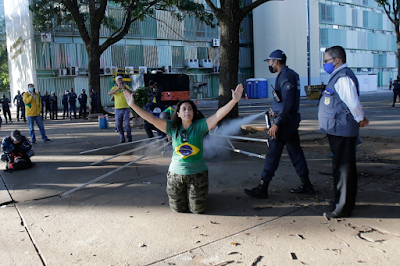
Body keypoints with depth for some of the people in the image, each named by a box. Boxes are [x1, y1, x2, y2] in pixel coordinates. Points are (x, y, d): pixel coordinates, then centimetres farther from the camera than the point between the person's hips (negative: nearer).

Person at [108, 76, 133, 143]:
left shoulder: (126, 86, 8)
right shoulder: (114, 88, 8)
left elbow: (131, 93, -9)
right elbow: (109, 93, -12)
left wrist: (125, 88, -29)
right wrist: (117, 89, -29)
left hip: (126, 108, -1)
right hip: (117, 109, 1)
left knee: (127, 123, -6)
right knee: (118, 124, 3)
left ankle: (129, 137, 9)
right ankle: (122, 138, 14)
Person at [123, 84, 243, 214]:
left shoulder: (200, 125, -9)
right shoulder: (172, 127, -5)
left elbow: (218, 115, -19)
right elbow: (152, 119, -9)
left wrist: (234, 101, -31)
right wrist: (133, 105, -16)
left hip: (198, 173, -1)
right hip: (176, 173, 1)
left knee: (198, 209, 10)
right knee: (178, 209, 15)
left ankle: (192, 192, 43)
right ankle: (184, 193, 47)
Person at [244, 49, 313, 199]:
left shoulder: (285, 76, -16)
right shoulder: (292, 74, 15)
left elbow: (287, 103, -24)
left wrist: (277, 123, -25)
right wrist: (276, 110, 23)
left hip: (285, 120, -10)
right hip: (292, 119, 10)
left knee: (273, 153, -5)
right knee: (295, 152, 14)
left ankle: (262, 189, 1)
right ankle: (306, 185, 22)